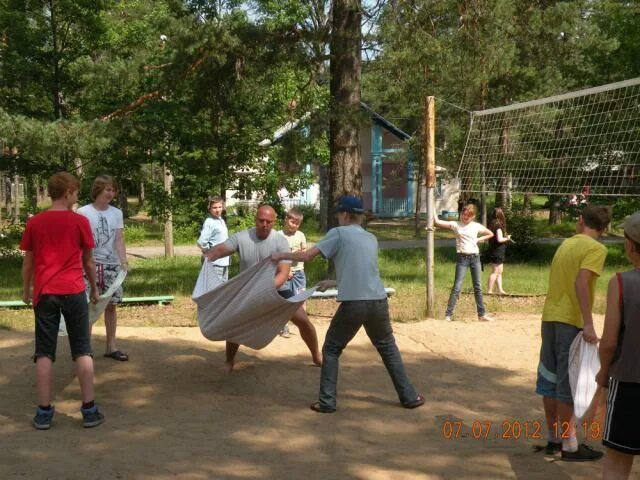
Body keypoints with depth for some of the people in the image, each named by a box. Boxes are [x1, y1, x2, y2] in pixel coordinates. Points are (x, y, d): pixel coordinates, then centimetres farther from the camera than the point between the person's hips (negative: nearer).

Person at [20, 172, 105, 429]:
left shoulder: (34, 223, 3)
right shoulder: (80, 221, -2)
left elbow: (28, 262, 9)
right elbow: (88, 261, 6)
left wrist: (26, 290, 22)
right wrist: (94, 288, 20)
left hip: (44, 292, 2)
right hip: (73, 291, -2)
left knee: (44, 352, 6)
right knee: (82, 350, 6)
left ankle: (44, 412, 6)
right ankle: (89, 409, 6)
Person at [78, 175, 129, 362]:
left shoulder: (116, 213, 5)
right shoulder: (83, 212, -5)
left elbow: (119, 239, 0)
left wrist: (123, 260, -13)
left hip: (111, 264, 4)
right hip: (90, 263, -4)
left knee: (111, 304, 7)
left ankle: (111, 346, 16)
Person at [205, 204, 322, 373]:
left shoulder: (280, 241, -21)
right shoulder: (241, 238, -15)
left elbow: (283, 273, -28)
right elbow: (220, 249, -25)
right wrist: (208, 256, -49)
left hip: (277, 290, -1)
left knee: (303, 321, -6)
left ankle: (317, 357, 17)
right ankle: (229, 361, 20)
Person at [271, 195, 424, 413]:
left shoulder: (338, 233, 1)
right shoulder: (371, 239, 19)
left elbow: (306, 256, 0)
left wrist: (282, 255, 16)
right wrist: (333, 283, 36)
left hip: (353, 304, -5)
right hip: (378, 302, 5)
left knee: (331, 350, 13)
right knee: (388, 349, 22)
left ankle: (327, 402, 10)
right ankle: (409, 397, 24)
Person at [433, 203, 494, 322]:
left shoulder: (476, 226, 6)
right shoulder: (456, 225, 0)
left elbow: (490, 234, 20)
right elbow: (437, 222, -9)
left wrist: (479, 239, 7)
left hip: (475, 257, 3)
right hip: (462, 258, -3)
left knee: (478, 287, 9)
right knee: (457, 287, -8)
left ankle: (482, 314, 16)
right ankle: (448, 314, -7)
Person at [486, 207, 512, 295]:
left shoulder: (492, 224, 7)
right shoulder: (498, 225, -17)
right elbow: (499, 239, -23)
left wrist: (505, 237, 15)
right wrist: (507, 238, -5)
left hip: (493, 251, 9)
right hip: (497, 252, -9)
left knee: (499, 271, 15)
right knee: (495, 272, -3)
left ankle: (500, 289, 18)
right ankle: (489, 290, -1)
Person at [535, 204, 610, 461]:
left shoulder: (566, 243, 13)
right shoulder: (596, 249, -9)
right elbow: (581, 283, -22)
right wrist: (588, 324, -26)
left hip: (550, 317, 7)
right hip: (571, 321, -7)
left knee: (550, 380, 12)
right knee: (568, 385, -1)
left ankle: (553, 437, 22)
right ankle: (569, 445, 5)